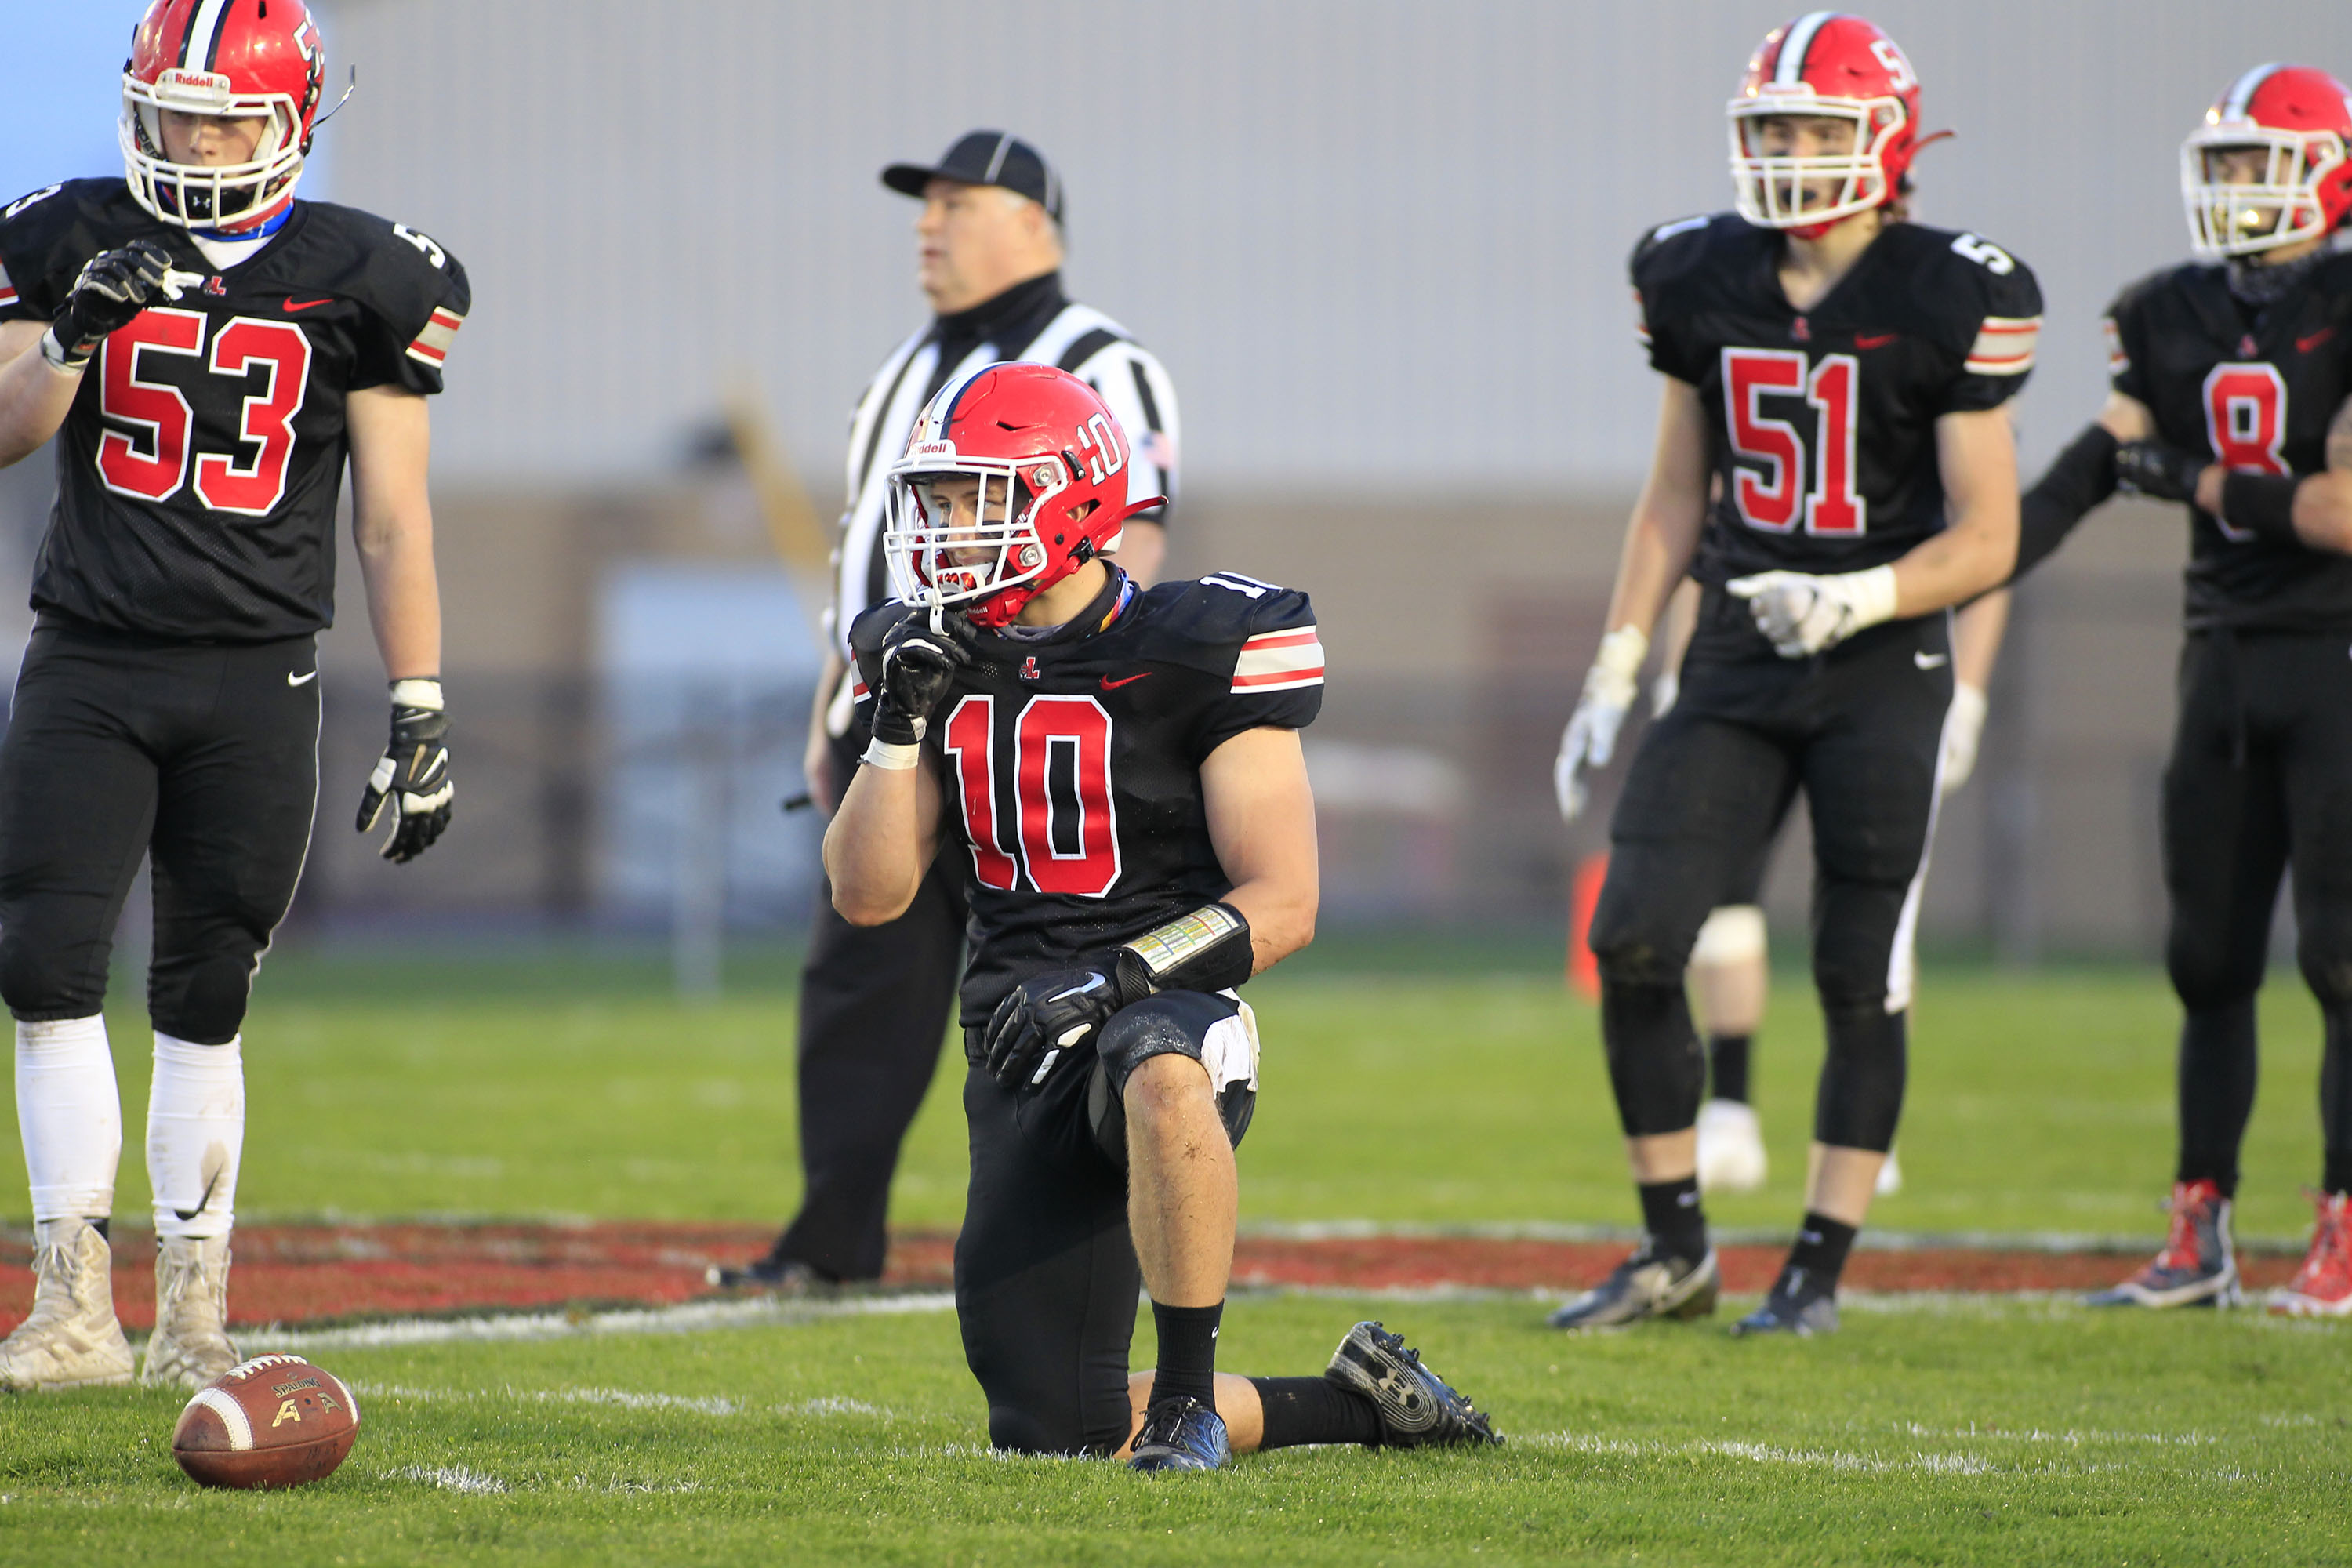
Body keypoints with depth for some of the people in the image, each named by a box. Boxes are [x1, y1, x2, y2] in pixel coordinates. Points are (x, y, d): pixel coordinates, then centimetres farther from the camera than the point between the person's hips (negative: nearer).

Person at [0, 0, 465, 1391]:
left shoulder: (359, 281, 1)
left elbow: (394, 520, 4)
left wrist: (421, 713, 0)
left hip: (254, 680, -1)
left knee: (205, 1002, 3)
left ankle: (194, 1318, 11)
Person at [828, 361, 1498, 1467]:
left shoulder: (1196, 653, -9)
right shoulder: (944, 657, 8)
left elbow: (1283, 905, -11)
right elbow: (867, 897, 5)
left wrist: (1115, 980, -24)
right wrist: (901, 722, -8)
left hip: (1167, 1011, -6)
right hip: (1023, 1060, 6)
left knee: (1158, 1075, -45)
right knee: (1058, 1436, 0)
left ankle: (1189, 1397, -27)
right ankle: (1359, 1400, 23)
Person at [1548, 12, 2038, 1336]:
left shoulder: (1945, 305, -9)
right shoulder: (1705, 285, 6)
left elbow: (1987, 537, -8)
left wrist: (1859, 601, -24)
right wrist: (1616, 671, 10)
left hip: (1882, 673, -4)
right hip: (1738, 662, 4)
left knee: (1861, 980, -1)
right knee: (1634, 941, -5)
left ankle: (1821, 1269, 9)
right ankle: (1675, 1249, 8)